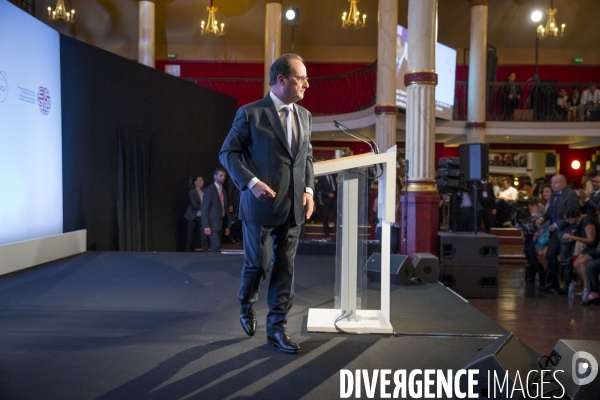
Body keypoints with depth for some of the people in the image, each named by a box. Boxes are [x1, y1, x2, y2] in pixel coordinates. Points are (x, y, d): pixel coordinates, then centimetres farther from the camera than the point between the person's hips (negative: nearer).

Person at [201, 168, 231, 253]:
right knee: (216, 247, -15)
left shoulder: (224, 191, 14)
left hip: (221, 224, 7)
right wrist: (206, 226, -19)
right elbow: (204, 209, -13)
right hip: (212, 224, -7)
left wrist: (227, 226, 14)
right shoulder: (209, 190, -9)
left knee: (215, 247, 8)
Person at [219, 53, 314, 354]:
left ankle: (277, 328, 18)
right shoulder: (251, 113, -7)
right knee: (258, 264, 6)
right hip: (261, 204, -5)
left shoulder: (304, 115, 10)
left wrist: (308, 188, 4)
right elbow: (228, 153, -6)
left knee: (285, 268, 6)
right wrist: (251, 182, -18)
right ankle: (246, 305, 37)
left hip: (293, 207, 5)